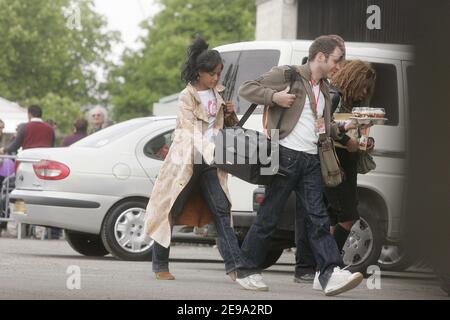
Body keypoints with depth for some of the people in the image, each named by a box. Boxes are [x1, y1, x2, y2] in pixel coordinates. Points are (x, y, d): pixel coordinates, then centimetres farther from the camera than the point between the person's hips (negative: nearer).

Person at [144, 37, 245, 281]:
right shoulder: (187, 97, -8)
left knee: (221, 211, -6)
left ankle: (234, 264, -13)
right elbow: (193, 133, -16)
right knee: (171, 210, 2)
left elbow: (226, 127, 24)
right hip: (186, 159, -6)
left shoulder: (216, 94, 12)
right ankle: (160, 265, 12)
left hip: (209, 162, 6)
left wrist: (230, 114, 1)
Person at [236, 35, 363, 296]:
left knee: (317, 218, -3)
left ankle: (332, 274, -13)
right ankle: (247, 271, 9)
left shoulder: (324, 89, 21)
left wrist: (343, 128, 9)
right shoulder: (287, 75, -2)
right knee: (269, 216, -1)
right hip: (286, 154, -7)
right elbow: (246, 89, -3)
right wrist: (274, 97, -16)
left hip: (311, 160, 7)